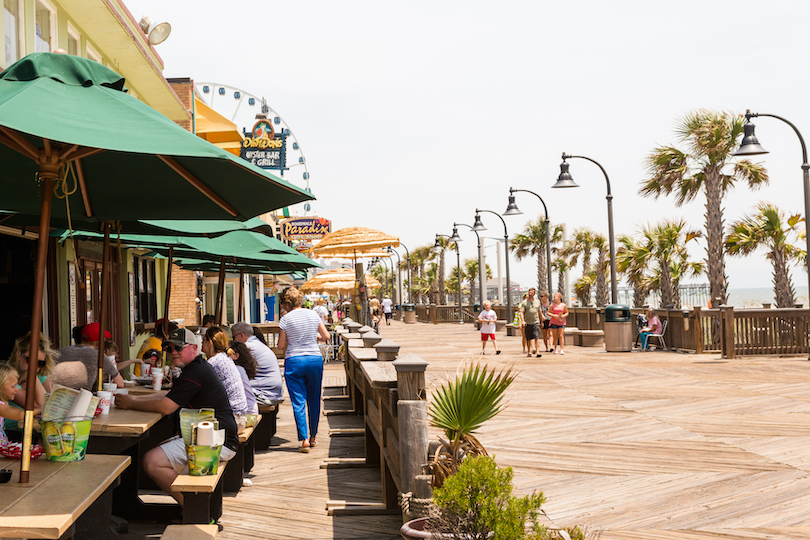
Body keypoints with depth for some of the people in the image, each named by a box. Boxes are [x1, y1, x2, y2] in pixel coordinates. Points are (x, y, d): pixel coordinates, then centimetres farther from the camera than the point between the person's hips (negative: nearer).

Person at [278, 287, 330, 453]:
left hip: (294, 361, -3)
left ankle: (304, 440, -8)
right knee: (314, 400, 14)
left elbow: (281, 345, -2)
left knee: (298, 403, -1)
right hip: (315, 359, 3)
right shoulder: (313, 315, 3)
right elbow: (326, 336, 9)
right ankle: (313, 437, 23)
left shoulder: (286, 319, -6)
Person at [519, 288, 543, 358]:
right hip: (527, 323, -1)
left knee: (537, 337, -11)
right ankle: (529, 351, 17)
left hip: (536, 322, 1)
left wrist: (541, 321, 23)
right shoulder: (524, 302, 1)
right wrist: (522, 321, -19)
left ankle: (537, 351, -18)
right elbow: (521, 312, -6)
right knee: (529, 338, 4)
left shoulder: (537, 301, 12)